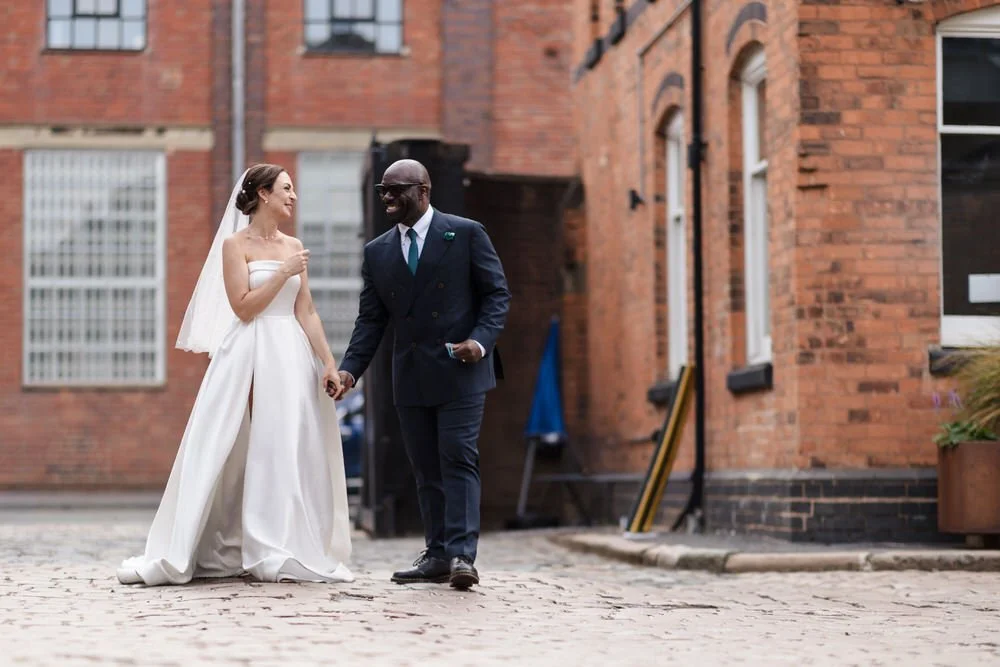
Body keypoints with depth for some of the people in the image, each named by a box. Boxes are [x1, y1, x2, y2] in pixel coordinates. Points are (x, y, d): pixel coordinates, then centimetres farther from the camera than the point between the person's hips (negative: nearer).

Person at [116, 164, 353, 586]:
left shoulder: (294, 247, 13)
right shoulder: (235, 244, 0)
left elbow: (306, 312, 10)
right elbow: (243, 306, -10)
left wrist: (328, 362, 3)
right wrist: (284, 273, -12)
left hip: (291, 357, 4)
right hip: (248, 356, -4)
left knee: (287, 450, 0)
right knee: (228, 452, -6)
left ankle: (282, 554, 6)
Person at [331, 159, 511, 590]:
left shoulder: (466, 234, -1)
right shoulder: (377, 252, 11)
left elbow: (497, 294, 0)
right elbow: (371, 319, 9)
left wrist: (481, 340, -16)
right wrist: (350, 368, -4)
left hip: (461, 371, -5)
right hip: (410, 377, 5)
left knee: (459, 461, -10)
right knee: (426, 471, 7)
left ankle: (461, 555, -13)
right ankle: (437, 555, 12)